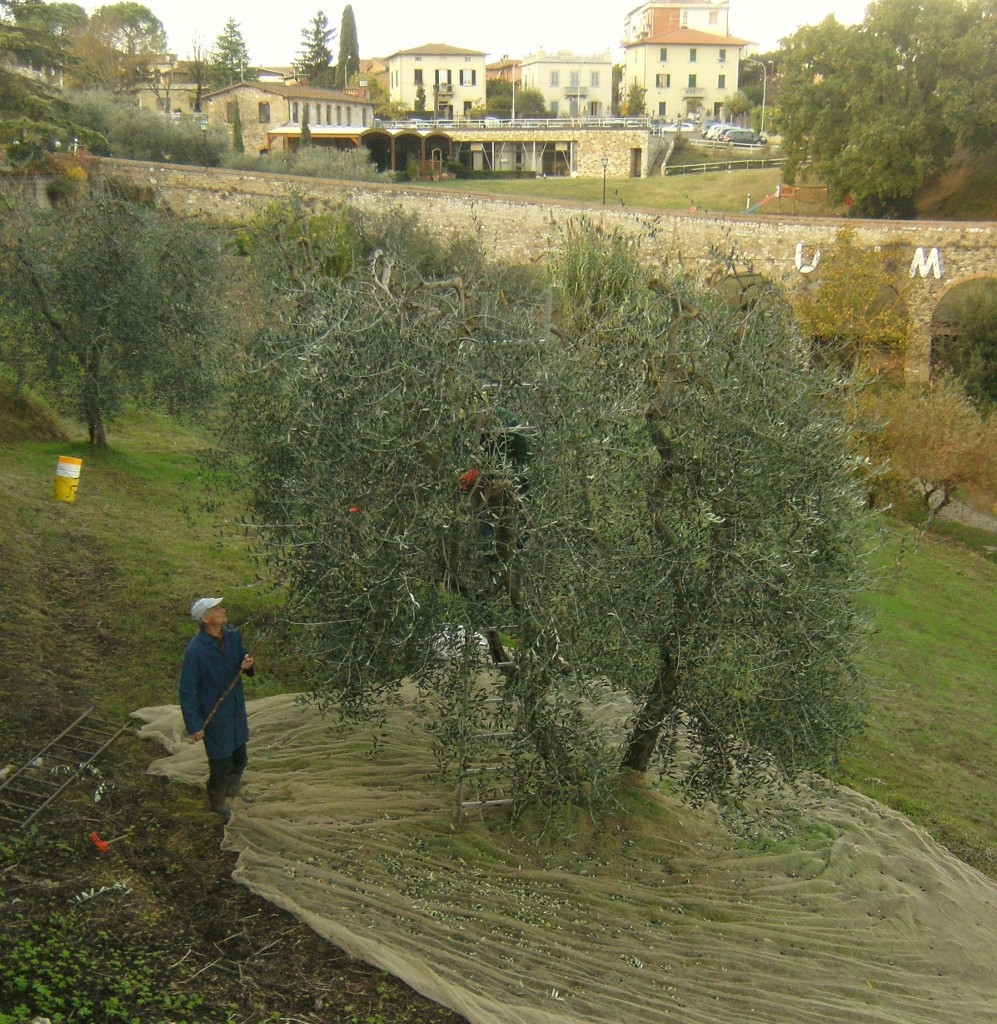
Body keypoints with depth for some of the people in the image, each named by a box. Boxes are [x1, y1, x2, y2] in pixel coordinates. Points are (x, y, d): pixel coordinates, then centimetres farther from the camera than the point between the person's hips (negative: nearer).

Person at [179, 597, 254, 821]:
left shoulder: (233, 637, -5)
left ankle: (232, 792, 50)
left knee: (240, 759, 23)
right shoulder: (195, 650, -24)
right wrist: (194, 725, -19)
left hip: (237, 712, 6)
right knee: (221, 764, 8)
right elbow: (187, 691, -19)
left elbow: (241, 664, 13)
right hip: (214, 716, -6)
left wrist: (247, 665, -13)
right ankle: (218, 803, 35)